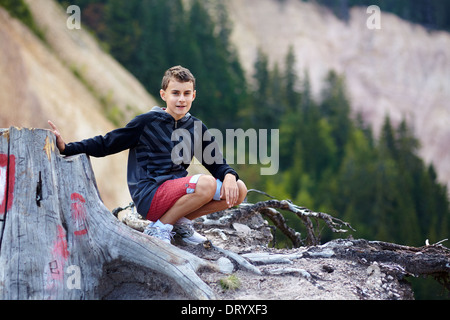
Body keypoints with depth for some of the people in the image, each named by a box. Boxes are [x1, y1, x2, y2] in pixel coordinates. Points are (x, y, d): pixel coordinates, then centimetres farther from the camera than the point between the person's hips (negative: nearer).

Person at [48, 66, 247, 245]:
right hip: (149, 197, -6)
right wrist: (66, 148, -14)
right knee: (206, 183, -31)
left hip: (178, 190, 6)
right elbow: (105, 144, -1)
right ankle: (159, 227, -12)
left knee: (238, 190, -7)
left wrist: (229, 175, -10)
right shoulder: (147, 123, -4)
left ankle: (181, 221, 3)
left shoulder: (197, 128, 11)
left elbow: (217, 164, 14)